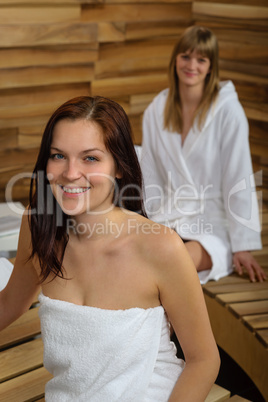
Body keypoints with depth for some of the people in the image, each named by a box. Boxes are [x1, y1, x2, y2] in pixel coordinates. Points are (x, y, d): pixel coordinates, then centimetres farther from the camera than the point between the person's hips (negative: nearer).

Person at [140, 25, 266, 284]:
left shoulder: (227, 110, -6)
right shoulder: (156, 111, 8)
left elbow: (239, 179, -8)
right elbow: (150, 177, 10)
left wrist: (243, 246, -10)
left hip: (214, 224, -3)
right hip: (167, 219, 3)